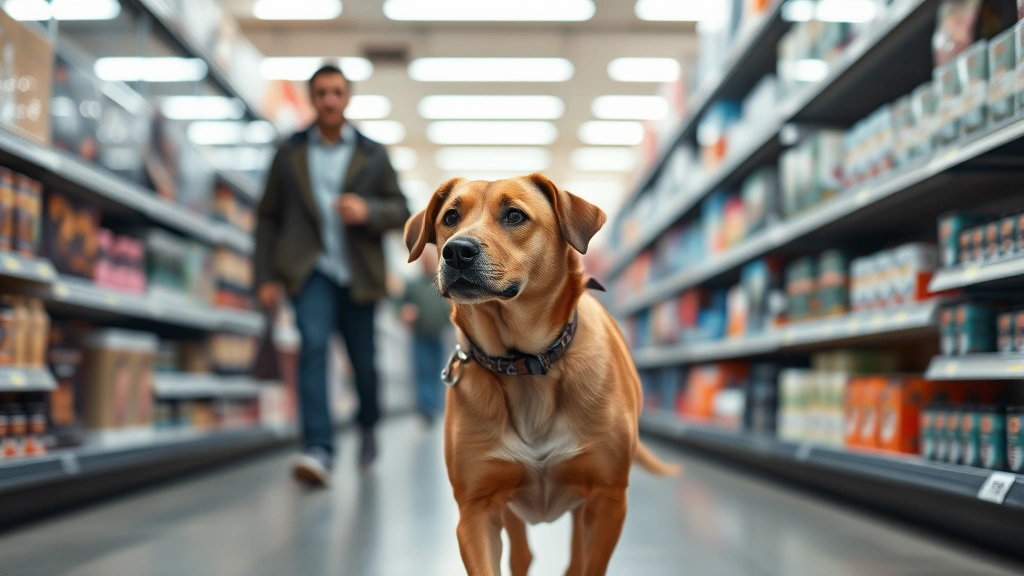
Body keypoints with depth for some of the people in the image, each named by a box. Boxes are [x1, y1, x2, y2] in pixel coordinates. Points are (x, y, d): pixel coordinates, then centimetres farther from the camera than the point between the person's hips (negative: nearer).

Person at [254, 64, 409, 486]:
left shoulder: (373, 154, 10)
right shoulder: (289, 153, 9)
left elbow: (400, 211, 6)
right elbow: (268, 217, 10)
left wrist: (368, 211, -16)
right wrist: (266, 276, 2)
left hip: (358, 275, 1)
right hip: (311, 271, -1)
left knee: (363, 362, 9)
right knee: (314, 346, -21)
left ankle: (368, 427, 38)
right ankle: (318, 449, -27)